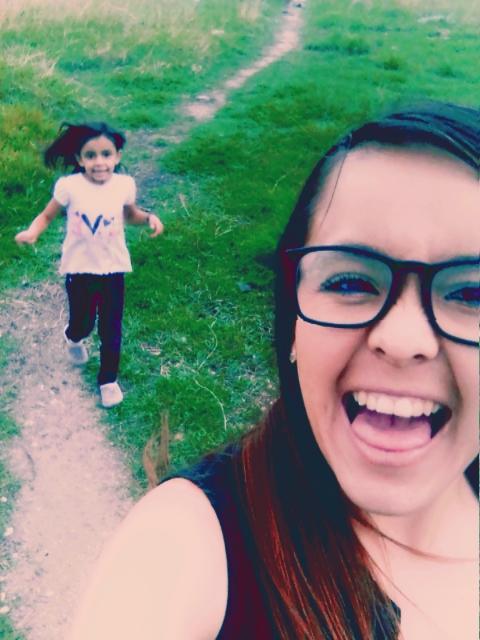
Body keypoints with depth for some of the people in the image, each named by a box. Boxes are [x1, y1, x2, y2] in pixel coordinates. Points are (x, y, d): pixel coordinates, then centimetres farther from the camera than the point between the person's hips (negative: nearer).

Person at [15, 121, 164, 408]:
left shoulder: (125, 184, -10)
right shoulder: (69, 186, -16)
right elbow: (47, 215, -3)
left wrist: (149, 217, -10)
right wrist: (32, 231, -24)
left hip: (113, 269, 1)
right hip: (79, 269, -1)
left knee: (111, 329, 8)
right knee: (82, 324, 13)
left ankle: (109, 379, 31)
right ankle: (73, 339, 53)